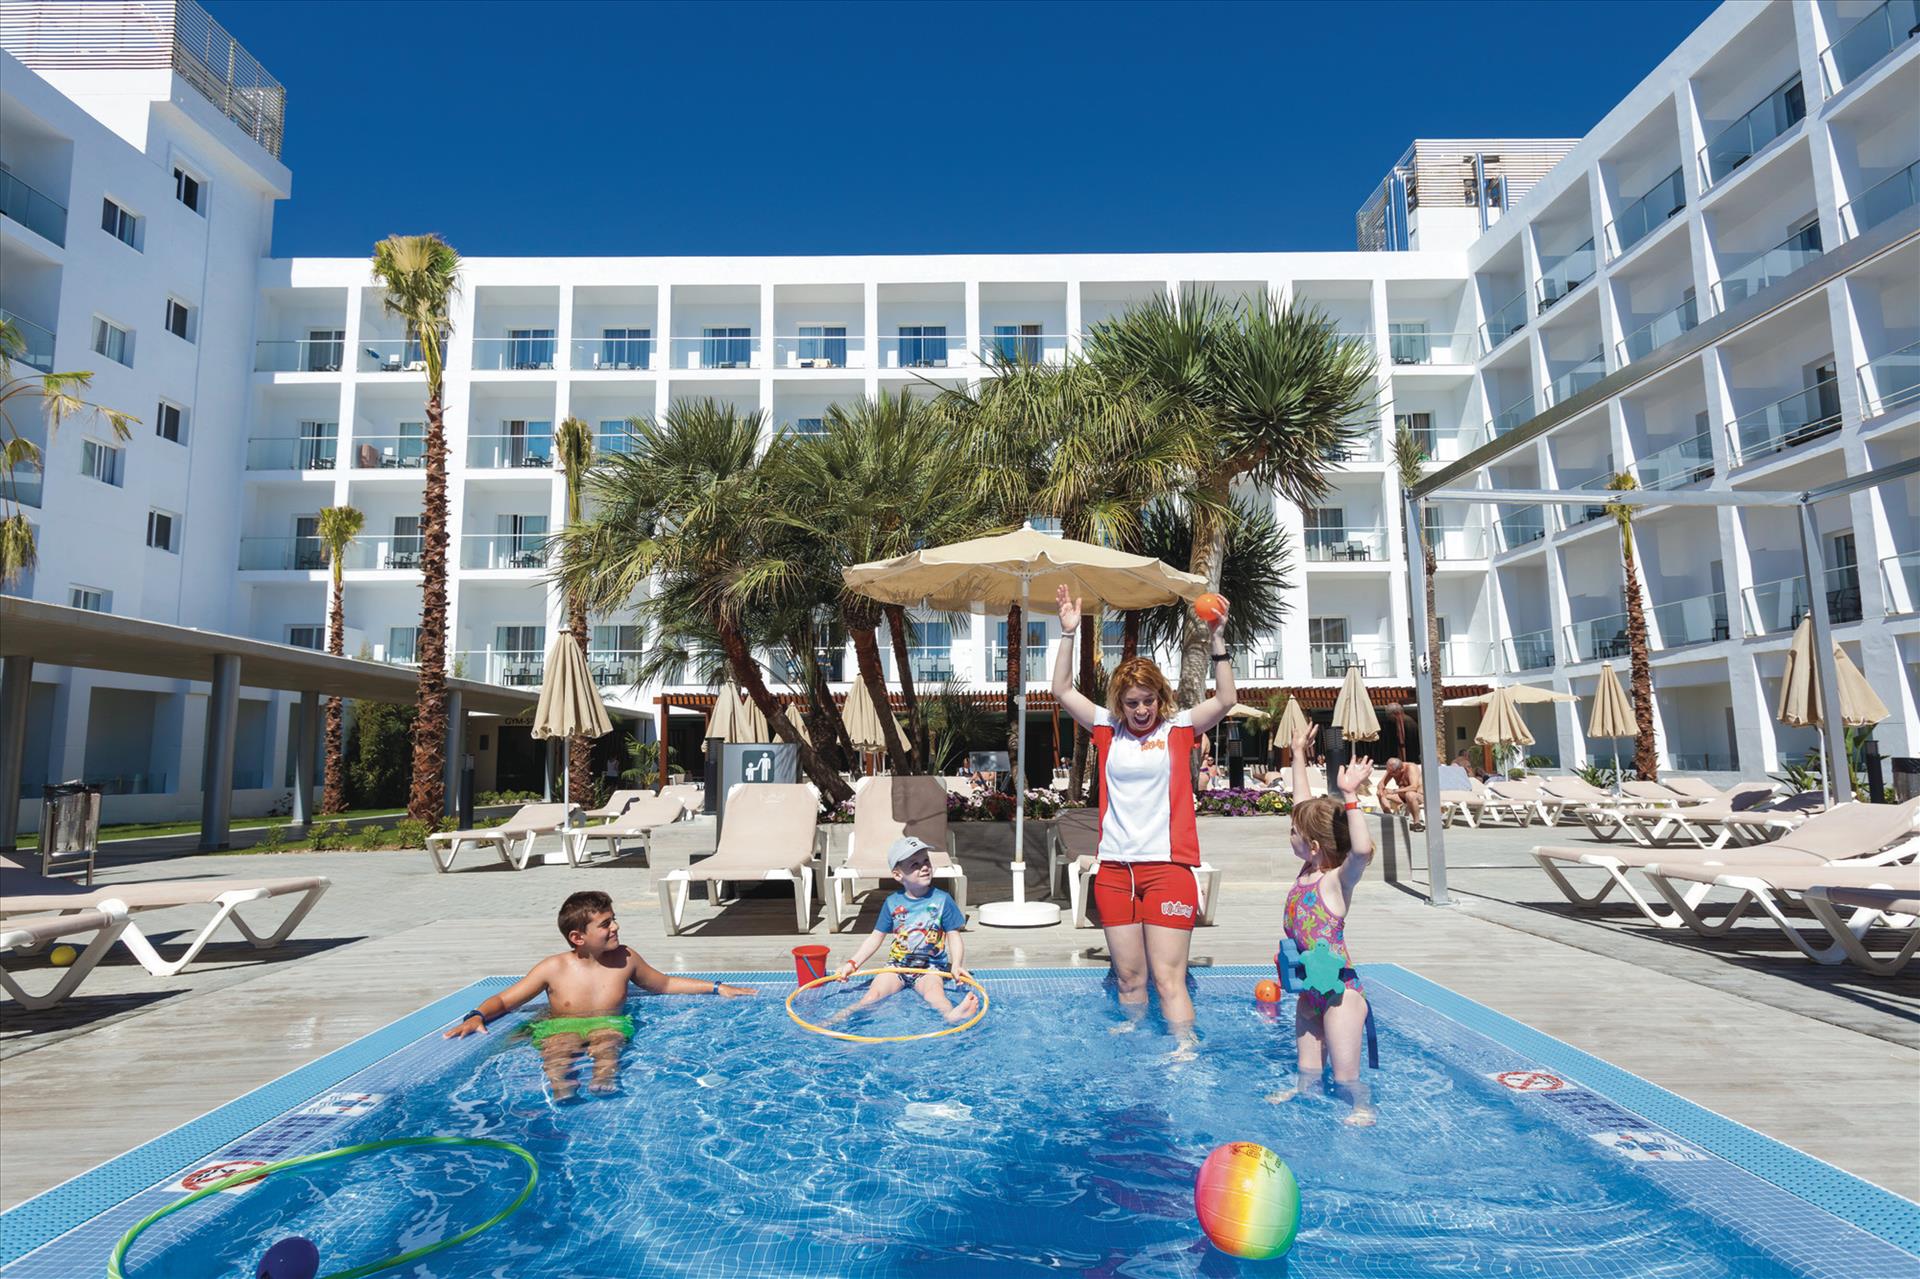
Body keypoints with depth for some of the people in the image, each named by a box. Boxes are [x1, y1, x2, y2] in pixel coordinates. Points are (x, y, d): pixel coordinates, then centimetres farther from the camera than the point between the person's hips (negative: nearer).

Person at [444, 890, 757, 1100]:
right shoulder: (553, 968, 0)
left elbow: (665, 985, 21)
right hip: (560, 1028, -1)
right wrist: (477, 1016, -16)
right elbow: (503, 1000, 7)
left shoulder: (625, 959, 6)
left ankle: (604, 1086, -62)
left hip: (608, 1025, 1)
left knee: (607, 1043, -35)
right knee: (558, 1049, -36)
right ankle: (562, 1093, -63)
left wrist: (716, 988, 18)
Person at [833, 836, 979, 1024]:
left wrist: (956, 965, -21)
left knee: (933, 989, -34)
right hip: (897, 964, 3)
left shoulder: (942, 899, -4)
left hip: (930, 966, -3)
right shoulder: (892, 902, 1)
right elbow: (876, 937, 7)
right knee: (874, 992, -21)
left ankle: (951, 1014, -61)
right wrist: (853, 963, -3)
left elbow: (954, 936, -3)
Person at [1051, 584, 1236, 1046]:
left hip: (1168, 867, -3)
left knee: (1168, 978, -4)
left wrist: (1216, 639, -18)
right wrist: (1068, 634, -3)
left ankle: (1186, 1056, 4)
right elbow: (1062, 691, 5)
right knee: (1129, 978, 12)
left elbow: (1225, 700, -10)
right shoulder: (1107, 728, 8)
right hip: (1115, 870, 3)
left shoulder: (1179, 728, 2)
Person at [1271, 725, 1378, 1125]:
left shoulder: (1337, 880, -19)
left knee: (1345, 1076, 2)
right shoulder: (1308, 869, 1)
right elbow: (1305, 805, 9)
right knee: (1306, 1068, 18)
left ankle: (1363, 1108, 21)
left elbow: (1362, 849, -42)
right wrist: (1298, 755, 13)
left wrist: (1350, 796, -47)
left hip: (1339, 988, -7)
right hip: (1309, 988, 7)